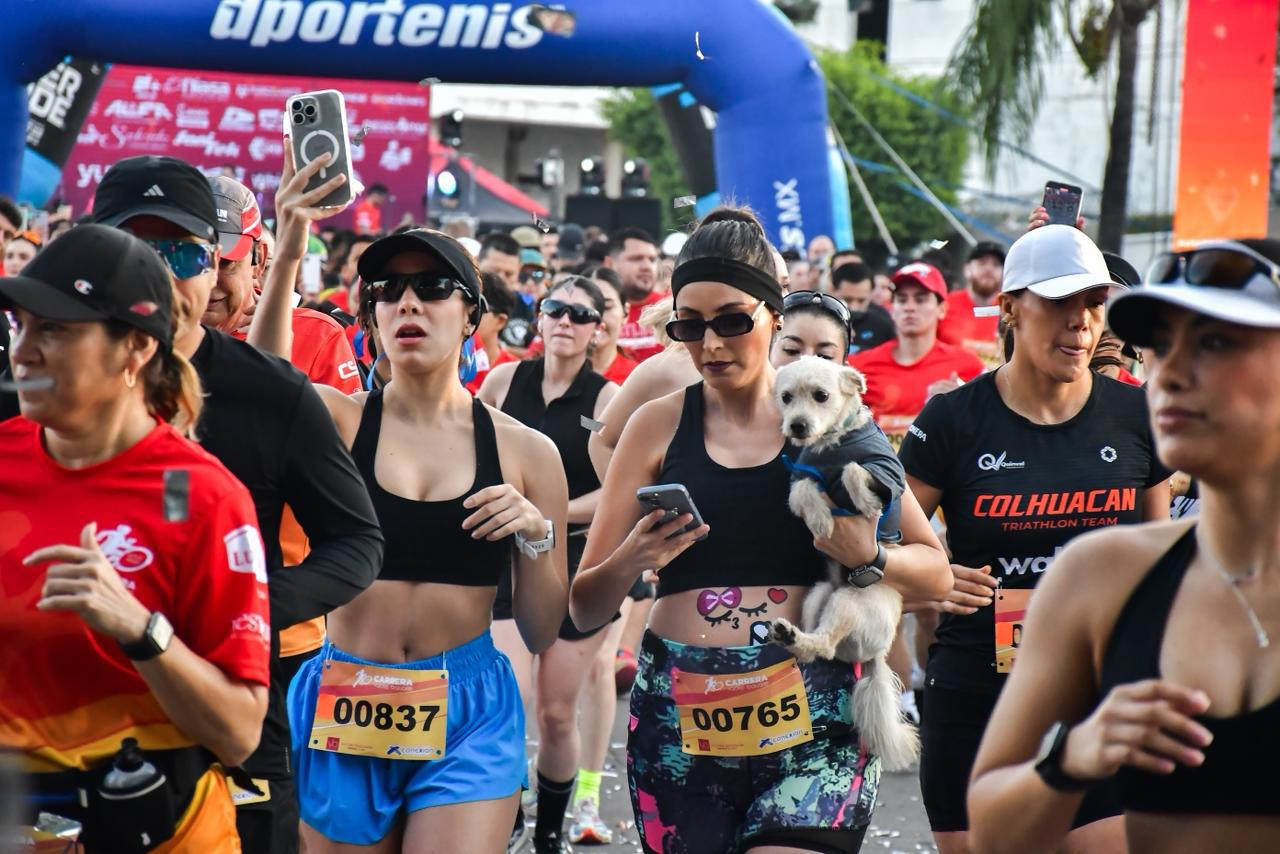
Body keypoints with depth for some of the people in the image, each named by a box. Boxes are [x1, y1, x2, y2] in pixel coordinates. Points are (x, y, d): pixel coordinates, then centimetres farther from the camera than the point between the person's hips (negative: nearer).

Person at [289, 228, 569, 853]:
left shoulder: (524, 451, 3)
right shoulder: (335, 419, 0)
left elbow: (543, 633, 6)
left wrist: (536, 537, -11)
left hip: (470, 714, 0)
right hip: (342, 707, 0)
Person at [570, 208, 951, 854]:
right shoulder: (659, 425, 6)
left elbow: (935, 574, 11)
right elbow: (584, 609, 5)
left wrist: (869, 556, -9)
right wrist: (630, 561, -16)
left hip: (811, 723, -1)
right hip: (677, 720, 1)